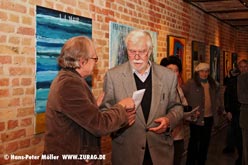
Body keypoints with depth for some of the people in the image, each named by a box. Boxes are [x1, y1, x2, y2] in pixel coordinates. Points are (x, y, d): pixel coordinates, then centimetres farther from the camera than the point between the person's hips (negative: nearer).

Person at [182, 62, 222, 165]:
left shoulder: (212, 84, 8)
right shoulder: (191, 83, -12)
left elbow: (217, 96, 22)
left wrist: (216, 106, 13)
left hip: (209, 117, 6)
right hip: (196, 117, -6)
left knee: (205, 141, 14)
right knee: (194, 141, 1)